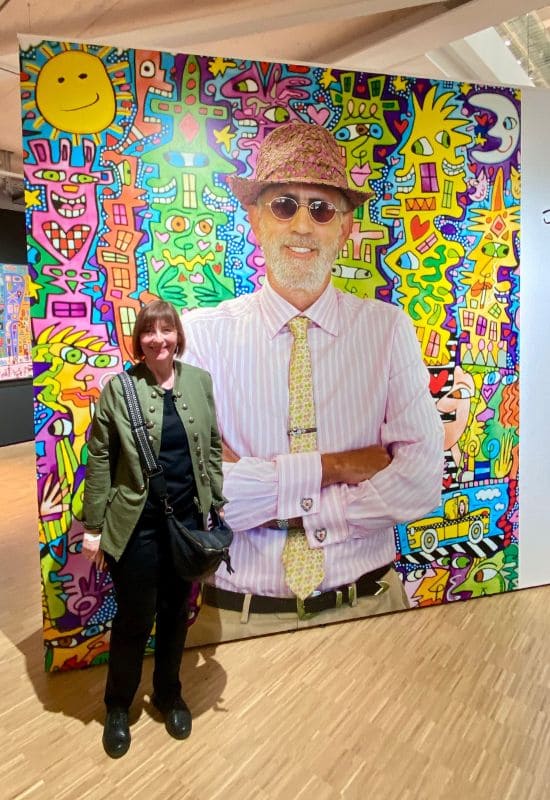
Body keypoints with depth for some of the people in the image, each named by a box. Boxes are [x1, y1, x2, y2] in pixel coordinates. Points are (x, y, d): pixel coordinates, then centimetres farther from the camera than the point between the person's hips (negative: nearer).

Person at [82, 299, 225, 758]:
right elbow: (99, 460, -6)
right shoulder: (118, 388, -8)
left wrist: (218, 505, 6)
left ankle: (169, 695, 43)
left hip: (188, 518, 3)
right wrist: (93, 526, -5)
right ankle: (118, 707, 38)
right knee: (135, 618, 11)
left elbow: (212, 448, 6)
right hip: (136, 523, -3)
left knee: (176, 612, 18)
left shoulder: (199, 381, 1)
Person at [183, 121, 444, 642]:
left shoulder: (389, 329, -6)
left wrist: (272, 506, -16)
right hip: (240, 617, 0)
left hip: (368, 605, 2)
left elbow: (421, 482, -15)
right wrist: (331, 467, -17)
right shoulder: (202, 334, -9)